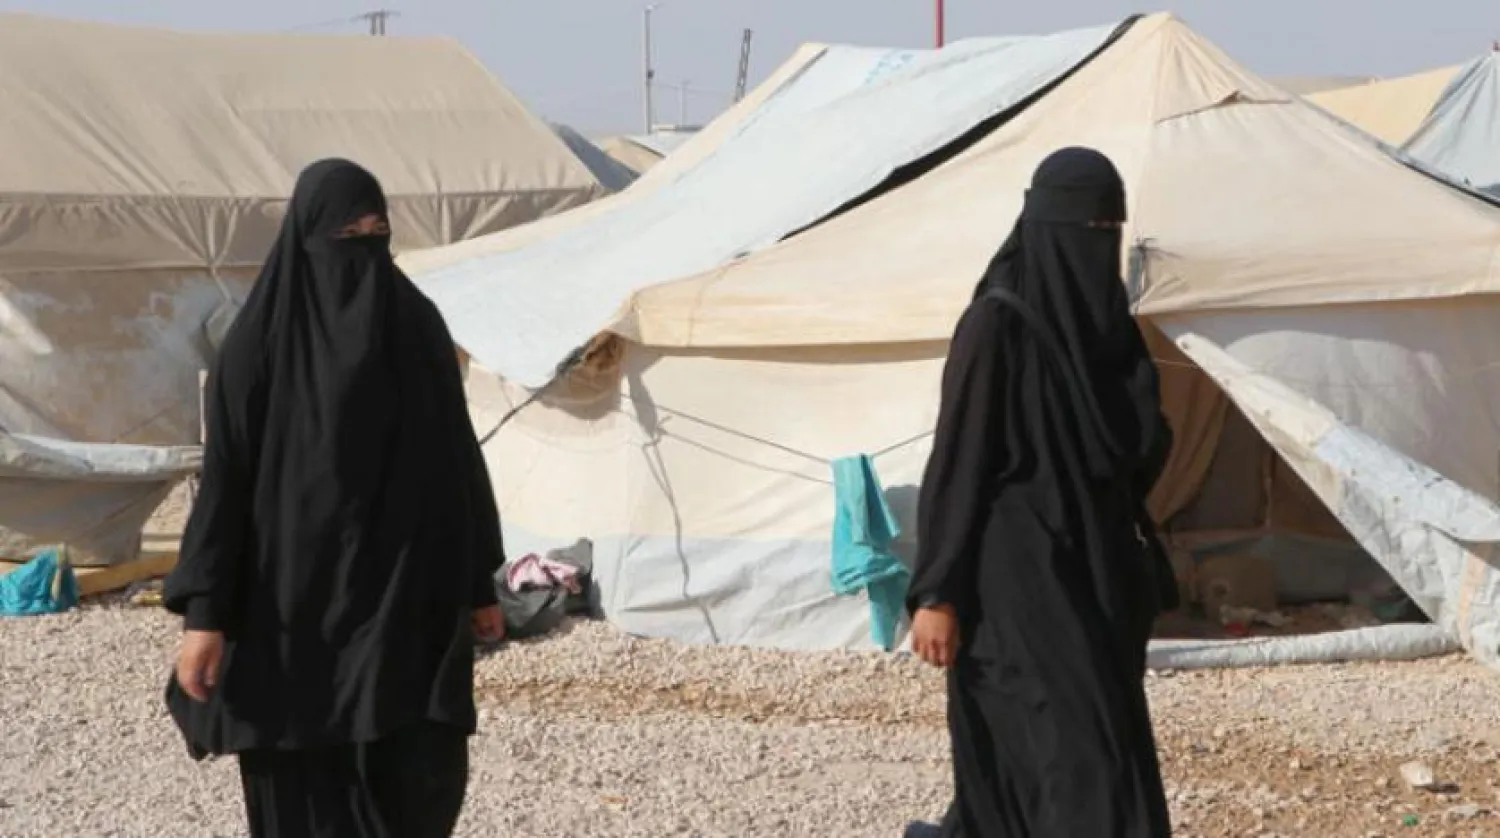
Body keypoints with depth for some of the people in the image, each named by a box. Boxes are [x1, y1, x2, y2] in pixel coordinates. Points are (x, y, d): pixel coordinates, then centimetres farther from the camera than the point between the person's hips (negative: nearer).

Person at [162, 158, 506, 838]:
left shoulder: (417, 325, 4)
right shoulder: (261, 340, -6)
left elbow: (456, 457, 10)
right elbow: (225, 476, -7)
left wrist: (478, 582, 12)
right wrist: (203, 611, -12)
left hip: (408, 596, 3)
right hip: (295, 599, -3)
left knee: (425, 779, -3)